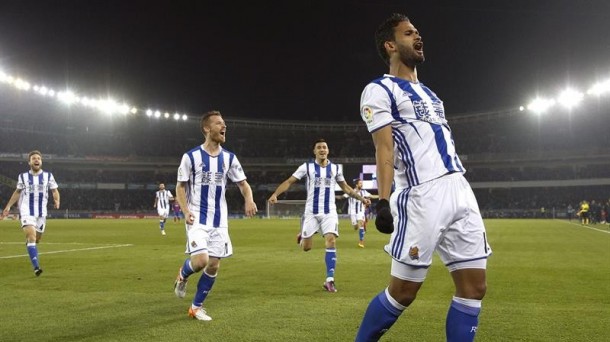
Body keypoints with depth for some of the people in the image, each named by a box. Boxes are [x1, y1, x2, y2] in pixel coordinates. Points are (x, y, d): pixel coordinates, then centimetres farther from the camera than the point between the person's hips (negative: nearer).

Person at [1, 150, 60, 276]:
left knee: (36, 239, 10)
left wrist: (57, 200, -14)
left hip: (41, 213, 2)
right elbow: (17, 192, 17)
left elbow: (55, 190, 7)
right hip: (26, 212, -2)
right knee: (31, 236, -18)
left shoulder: (48, 176, 4)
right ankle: (36, 267, -23)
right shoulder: (23, 176, 5)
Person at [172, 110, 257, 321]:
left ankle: (196, 307, 20)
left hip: (219, 220, 4)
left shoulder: (229, 158, 5)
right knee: (201, 260, -20)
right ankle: (182, 276, 17)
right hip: (197, 219, -4)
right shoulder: (191, 156, -6)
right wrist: (186, 211, -15)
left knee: (214, 265, 4)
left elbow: (243, 183, 9)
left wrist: (249, 200, -14)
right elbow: (180, 187, 1)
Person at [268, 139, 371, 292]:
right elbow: (289, 181, -6)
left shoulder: (335, 168, 6)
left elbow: (345, 187, 18)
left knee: (331, 242, -16)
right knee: (306, 247, 0)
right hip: (311, 212, -1)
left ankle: (329, 280, -9)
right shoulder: (307, 167, -2)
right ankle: (302, 235, 38)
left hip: (329, 212, 1)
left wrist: (361, 198, 10)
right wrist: (275, 194, -21)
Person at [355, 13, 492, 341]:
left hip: (461, 191, 8)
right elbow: (384, 148, -10)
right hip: (422, 196, -8)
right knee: (402, 292, -3)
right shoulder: (380, 90, 2)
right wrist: (383, 202, -20)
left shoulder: (428, 93, 27)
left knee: (474, 288, 4)